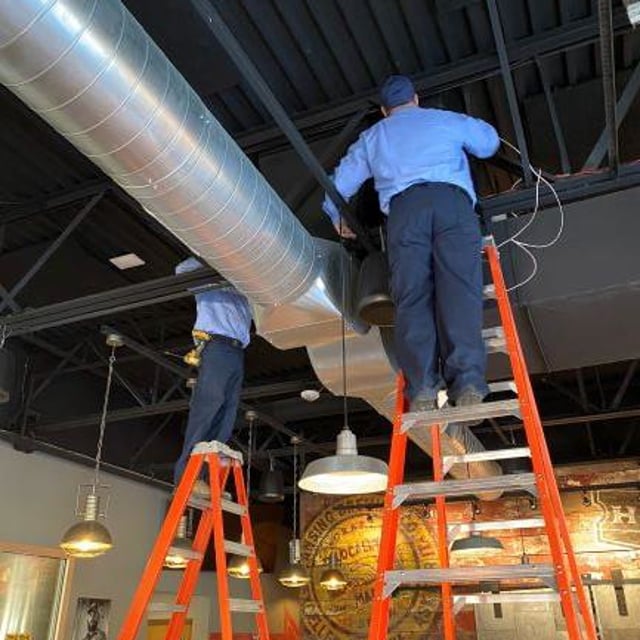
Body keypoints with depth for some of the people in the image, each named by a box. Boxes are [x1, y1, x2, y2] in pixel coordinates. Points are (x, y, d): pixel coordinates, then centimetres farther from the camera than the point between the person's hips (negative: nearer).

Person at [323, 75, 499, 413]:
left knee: (412, 297, -11)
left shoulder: (371, 137, 33)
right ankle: (467, 380, -32)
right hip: (453, 201, 0)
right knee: (460, 288, -15)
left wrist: (340, 220, 50)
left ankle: (422, 388, -28)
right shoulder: (446, 120, 32)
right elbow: (489, 142, 46)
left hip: (404, 207, 0)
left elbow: (336, 189, 32)